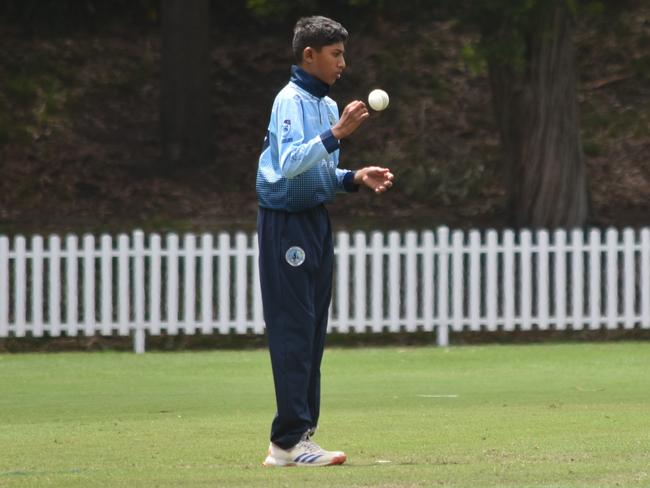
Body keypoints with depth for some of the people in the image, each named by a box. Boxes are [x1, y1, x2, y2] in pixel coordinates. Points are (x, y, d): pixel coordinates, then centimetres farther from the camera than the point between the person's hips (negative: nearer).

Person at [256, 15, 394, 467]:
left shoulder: (328, 105, 15)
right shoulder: (291, 100, -12)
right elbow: (290, 163, -26)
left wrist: (357, 177, 6)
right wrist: (335, 134, -33)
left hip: (316, 221, 9)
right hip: (286, 222, -9)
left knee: (312, 333, 9)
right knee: (293, 330, -11)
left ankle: (301, 436, 13)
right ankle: (289, 441, -13)